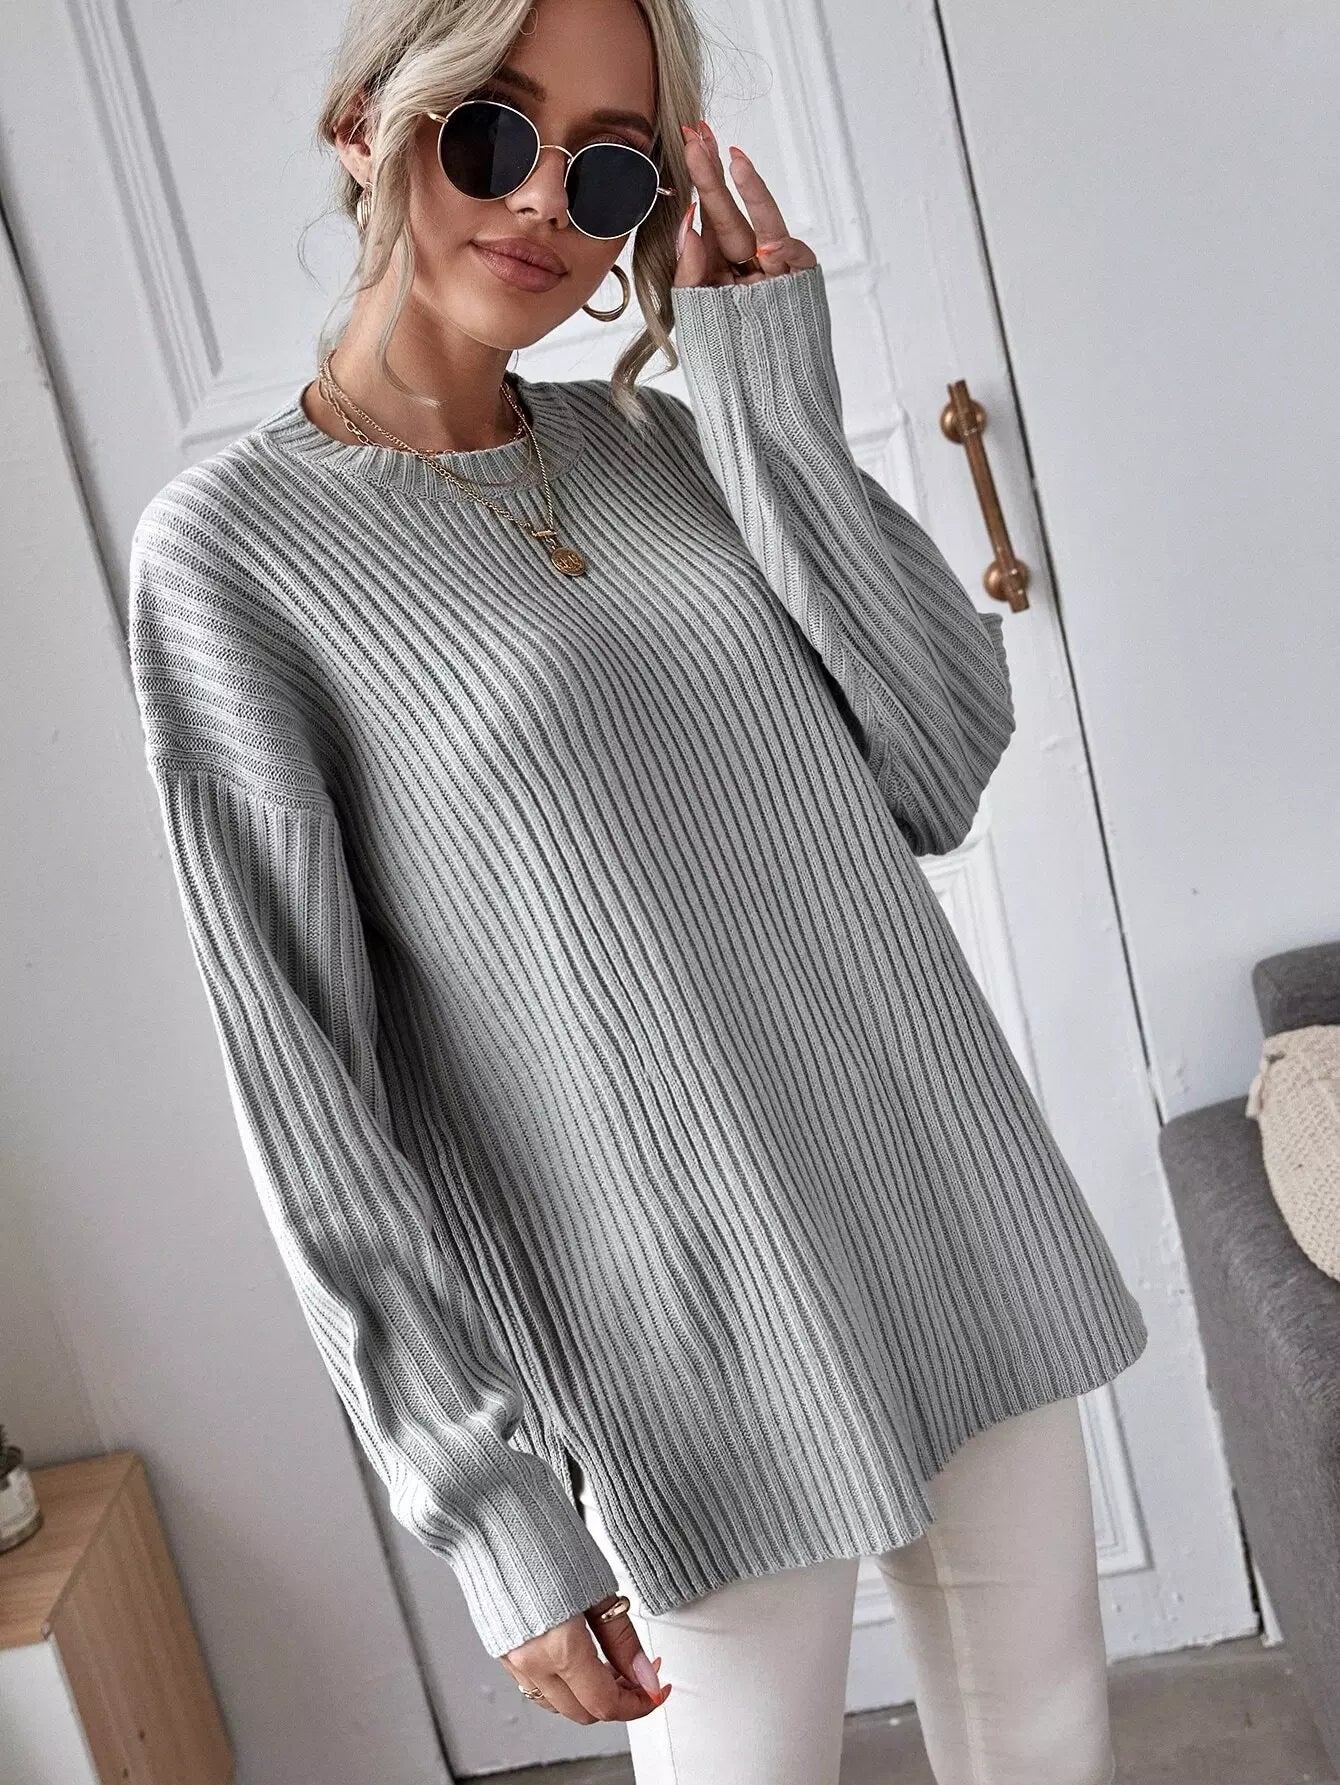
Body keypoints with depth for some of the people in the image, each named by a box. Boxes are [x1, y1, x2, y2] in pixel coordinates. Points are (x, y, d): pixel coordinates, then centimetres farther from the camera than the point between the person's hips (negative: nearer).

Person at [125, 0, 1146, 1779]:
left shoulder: (661, 440, 7)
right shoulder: (233, 542, -8)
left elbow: (946, 770, -2)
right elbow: (306, 1075, -10)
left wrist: (773, 402, -7)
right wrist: (485, 1496, -11)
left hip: (963, 1218, 5)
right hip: (704, 1354, -5)